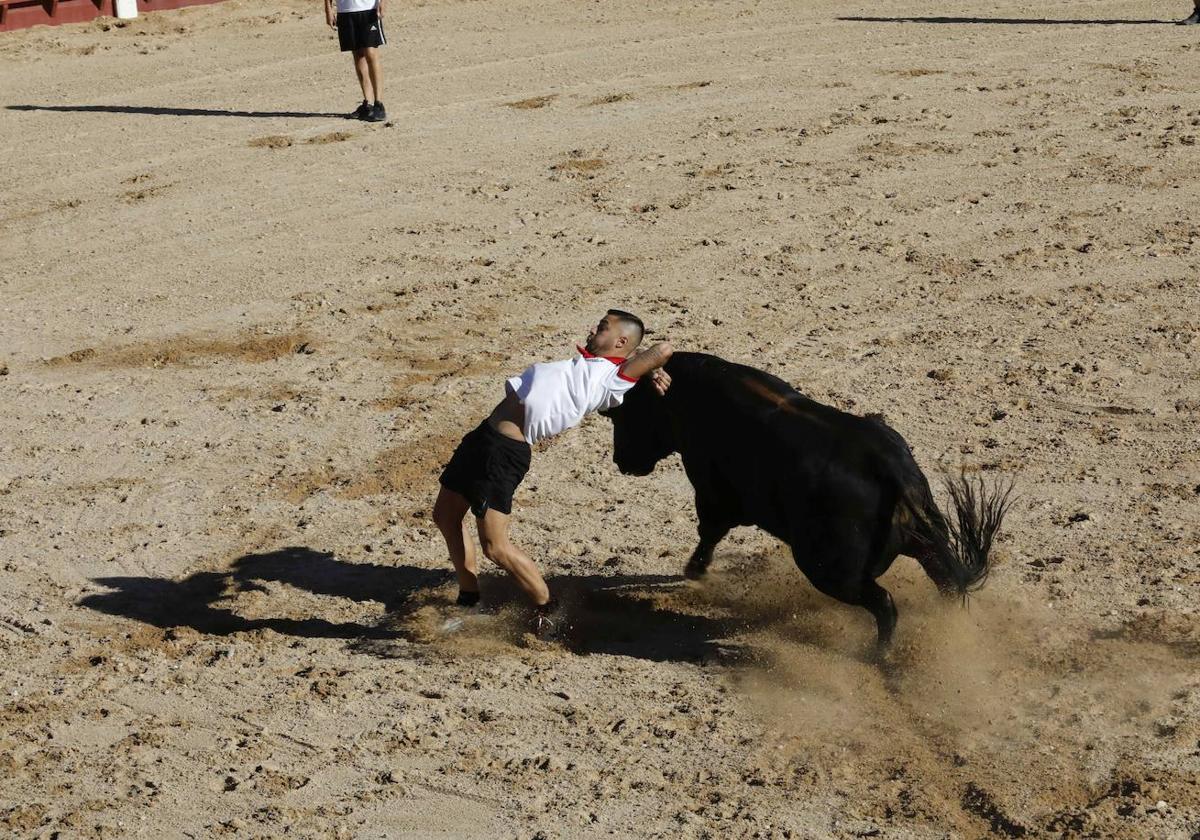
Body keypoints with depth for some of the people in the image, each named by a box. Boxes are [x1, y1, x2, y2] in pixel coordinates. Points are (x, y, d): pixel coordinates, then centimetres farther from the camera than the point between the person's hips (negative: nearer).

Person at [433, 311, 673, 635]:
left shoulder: (613, 377, -10)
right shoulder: (584, 364, 16)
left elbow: (663, 349, -13)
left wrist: (651, 370, 5)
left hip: (505, 451, -10)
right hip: (484, 436, 10)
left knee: (495, 547, -8)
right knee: (445, 516, 21)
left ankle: (546, 609, 11)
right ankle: (469, 597, 34)